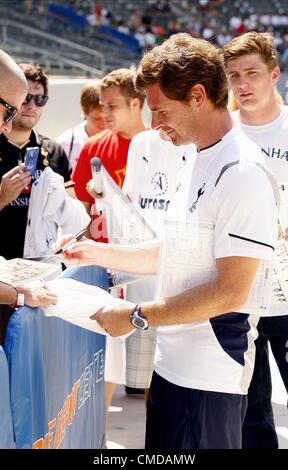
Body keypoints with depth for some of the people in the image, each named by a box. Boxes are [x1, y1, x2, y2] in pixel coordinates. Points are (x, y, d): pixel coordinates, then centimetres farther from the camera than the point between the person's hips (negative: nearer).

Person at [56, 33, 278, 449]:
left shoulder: (243, 173, -18)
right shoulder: (197, 165, 13)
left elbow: (229, 292, -22)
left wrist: (138, 316, -18)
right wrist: (102, 254, 14)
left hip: (208, 379, -9)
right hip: (171, 364, 9)